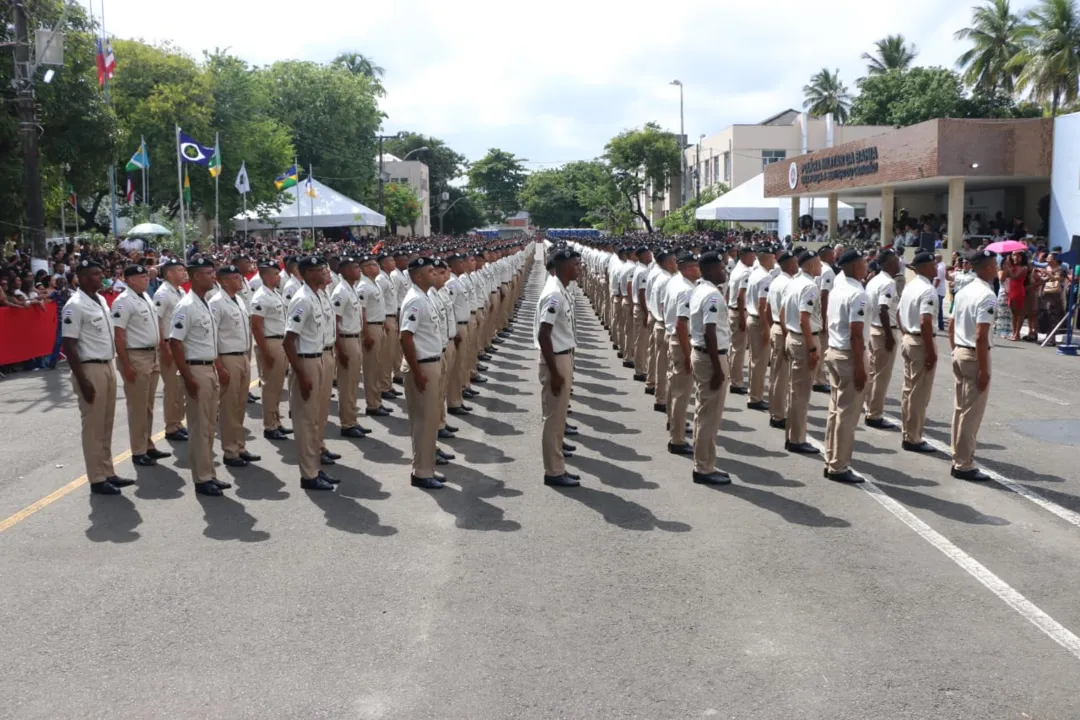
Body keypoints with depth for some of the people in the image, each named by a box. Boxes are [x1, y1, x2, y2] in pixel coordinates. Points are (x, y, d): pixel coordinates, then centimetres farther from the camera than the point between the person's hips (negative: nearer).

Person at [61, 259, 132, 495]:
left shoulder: (101, 300, 11)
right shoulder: (75, 306, -16)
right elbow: (69, 345, -18)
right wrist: (82, 380, -21)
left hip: (107, 366, 8)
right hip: (90, 369, -8)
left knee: (106, 425, 14)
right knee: (93, 426, -1)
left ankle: (108, 473, 23)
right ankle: (97, 479, 6)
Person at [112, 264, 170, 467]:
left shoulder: (146, 297, 12)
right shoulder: (123, 302, -16)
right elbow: (118, 335, -19)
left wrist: (163, 348, 18)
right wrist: (126, 365, -22)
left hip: (151, 356, 9)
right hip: (135, 357, -9)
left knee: (148, 405, 15)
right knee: (137, 407, -1)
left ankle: (148, 446, 25)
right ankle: (139, 452, 6)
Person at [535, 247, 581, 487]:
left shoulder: (561, 291, 9)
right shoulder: (554, 294, -20)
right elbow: (543, 335, -23)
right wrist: (554, 372, -22)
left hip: (564, 357, 10)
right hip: (556, 359, -10)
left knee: (559, 417, 15)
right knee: (554, 418, -1)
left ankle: (557, 468, 23)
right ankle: (553, 472, 7)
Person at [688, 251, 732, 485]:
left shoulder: (699, 290, 11)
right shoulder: (713, 295, -20)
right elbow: (710, 333, -25)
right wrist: (718, 368, -23)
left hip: (700, 353, 10)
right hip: (711, 356, -10)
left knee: (703, 414, 15)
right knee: (710, 416, -2)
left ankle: (703, 465, 23)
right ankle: (704, 469, 5)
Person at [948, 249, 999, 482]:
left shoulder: (964, 292, 9)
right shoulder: (987, 296, -19)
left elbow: (951, 326, 16)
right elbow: (981, 337, -24)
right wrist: (983, 369, -20)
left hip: (959, 352, 9)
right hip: (975, 356, -9)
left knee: (960, 408, 16)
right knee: (972, 412, -1)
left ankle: (959, 458, 24)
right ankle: (964, 465, 5)